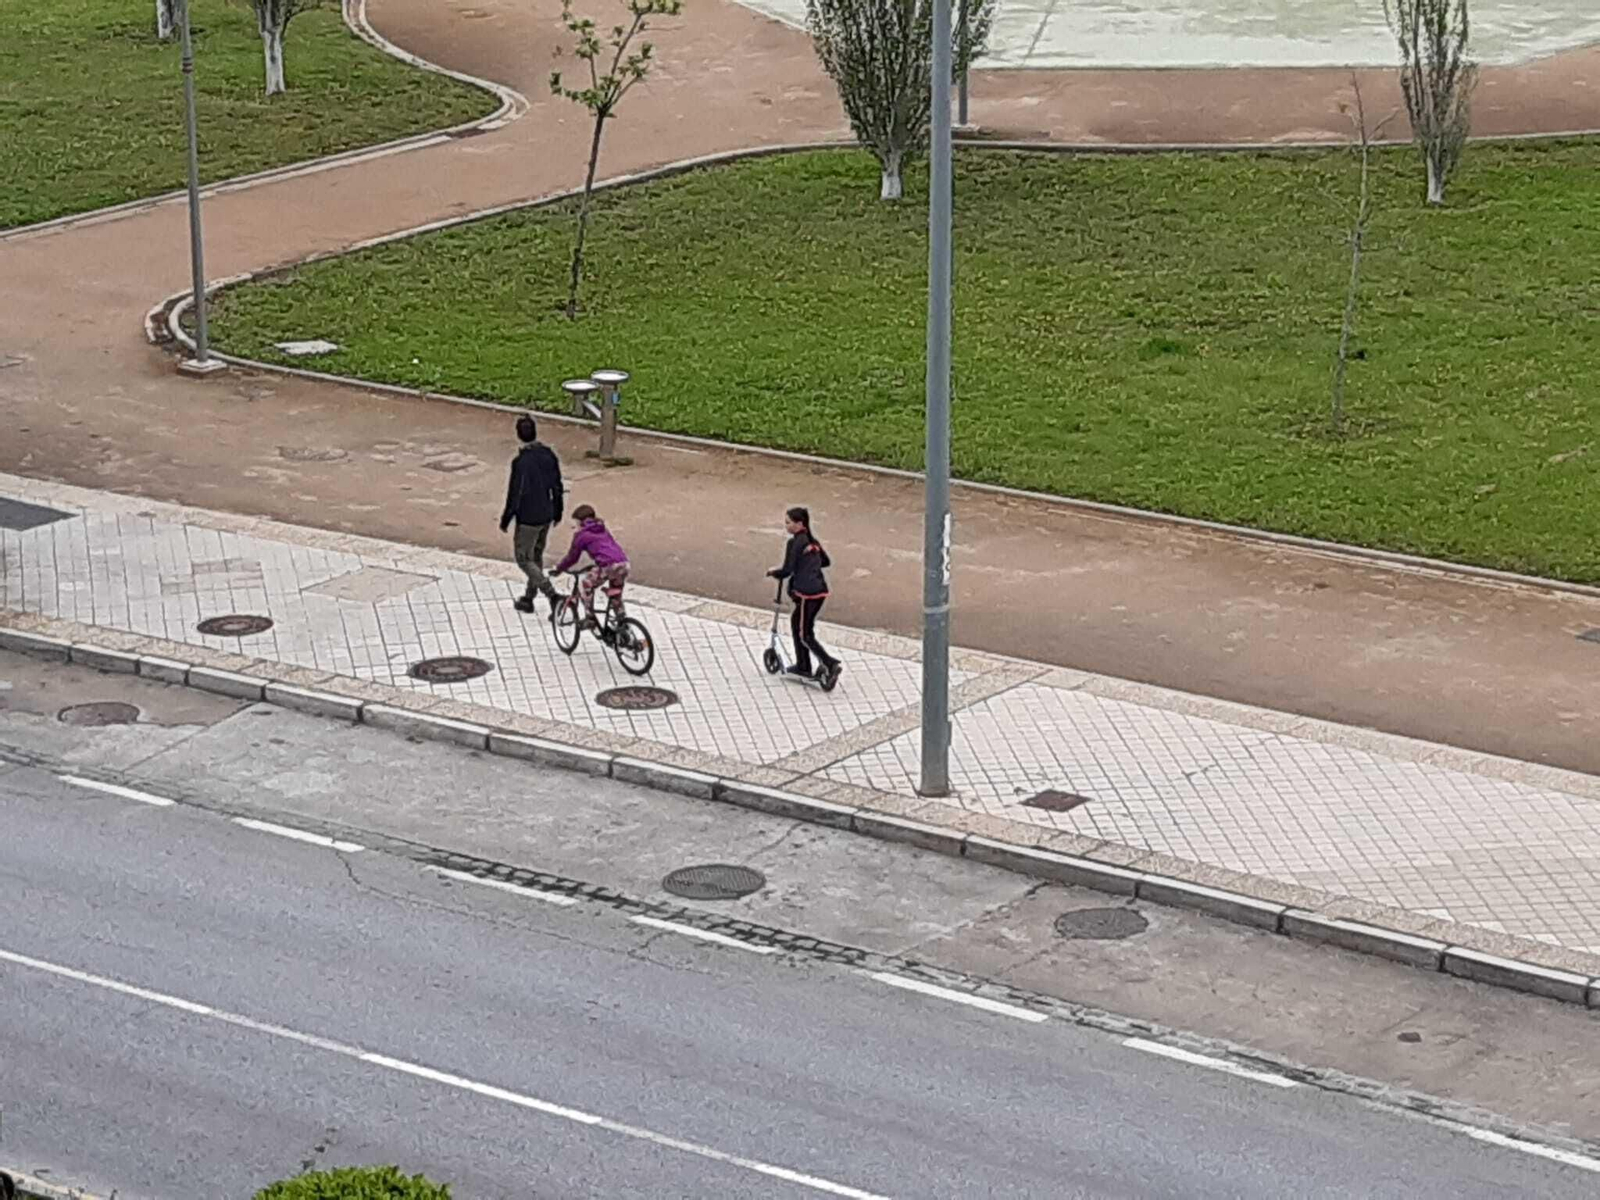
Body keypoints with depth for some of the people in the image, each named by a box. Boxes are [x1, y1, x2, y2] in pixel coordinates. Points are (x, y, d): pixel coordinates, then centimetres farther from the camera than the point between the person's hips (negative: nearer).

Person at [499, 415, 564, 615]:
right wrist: (557, 512, 20)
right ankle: (528, 599, 31)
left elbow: (515, 493, -19)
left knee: (524, 559, 4)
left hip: (528, 518, -7)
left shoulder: (521, 461, -23)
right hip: (546, 516, 7)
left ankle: (553, 595, -9)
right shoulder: (549, 455, -1)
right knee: (536, 556, 20)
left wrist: (505, 520, -8)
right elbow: (557, 486, 8)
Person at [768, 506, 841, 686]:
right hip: (821, 590, 9)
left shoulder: (795, 543, -11)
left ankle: (831, 664, -12)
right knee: (796, 621, 24)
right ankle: (802, 665, 29)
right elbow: (826, 561, 27)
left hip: (807, 593, -9)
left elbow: (787, 571, -15)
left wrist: (773, 572, 4)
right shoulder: (812, 541, 14)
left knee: (804, 634, 0)